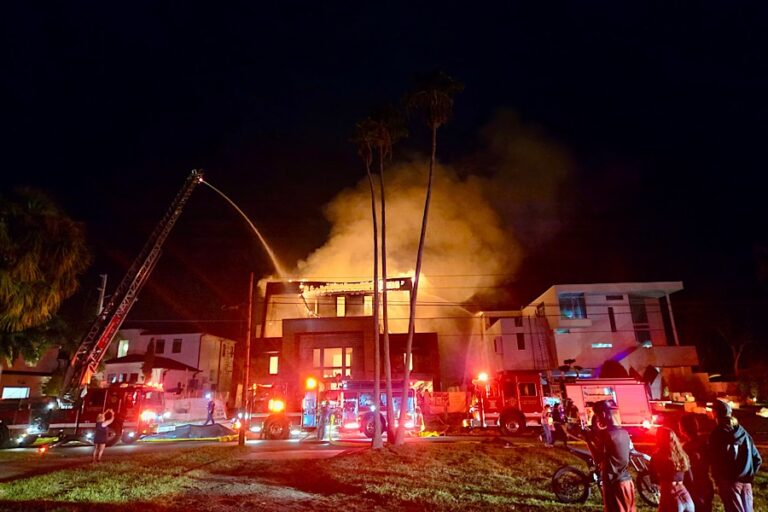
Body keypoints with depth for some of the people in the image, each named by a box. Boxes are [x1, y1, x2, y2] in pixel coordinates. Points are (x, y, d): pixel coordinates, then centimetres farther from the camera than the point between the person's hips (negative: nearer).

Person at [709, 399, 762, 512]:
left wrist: (718, 481, 4)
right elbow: (757, 459, 8)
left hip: (729, 482, -5)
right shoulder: (743, 432, 6)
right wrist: (749, 476, 18)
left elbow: (715, 461, -10)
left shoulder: (717, 434, -11)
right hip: (746, 482, 5)